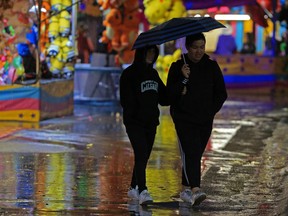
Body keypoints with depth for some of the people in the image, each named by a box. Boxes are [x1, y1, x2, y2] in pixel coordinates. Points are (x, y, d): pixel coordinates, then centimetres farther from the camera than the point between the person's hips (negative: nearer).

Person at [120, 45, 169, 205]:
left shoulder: (153, 74, 15)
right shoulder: (130, 73, -6)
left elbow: (163, 98, 14)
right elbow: (126, 99, -13)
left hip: (151, 122, 7)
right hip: (134, 122, -7)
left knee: (144, 157, 10)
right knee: (141, 154, -18)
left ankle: (134, 188, 24)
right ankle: (142, 191, -25)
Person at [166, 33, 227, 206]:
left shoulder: (212, 66, 6)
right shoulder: (177, 67, -1)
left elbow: (221, 93, 11)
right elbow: (170, 94, -5)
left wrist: (211, 110, 1)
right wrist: (183, 79, -19)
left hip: (205, 120, 3)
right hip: (184, 118, -3)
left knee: (196, 154, 9)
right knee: (191, 152, -18)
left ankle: (186, 189, 23)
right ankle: (195, 190, -30)